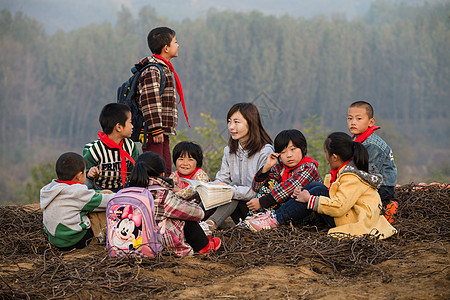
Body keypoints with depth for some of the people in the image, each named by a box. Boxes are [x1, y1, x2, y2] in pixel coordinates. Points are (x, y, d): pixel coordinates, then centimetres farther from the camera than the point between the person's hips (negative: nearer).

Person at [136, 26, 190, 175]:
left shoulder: (164, 68, 21)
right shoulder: (152, 71, -13)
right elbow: (149, 102, -19)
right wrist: (156, 130, -22)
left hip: (162, 132, 11)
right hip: (154, 133, -11)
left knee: (166, 173, 11)